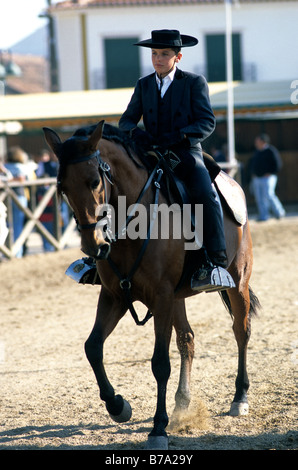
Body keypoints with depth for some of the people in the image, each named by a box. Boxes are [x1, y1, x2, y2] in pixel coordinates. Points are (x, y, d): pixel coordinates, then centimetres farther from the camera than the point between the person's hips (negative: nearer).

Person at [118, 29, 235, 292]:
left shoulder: (195, 83, 2)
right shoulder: (144, 85, 14)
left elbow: (207, 122, -6)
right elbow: (127, 120, 11)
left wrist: (179, 135, -23)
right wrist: (135, 133, -14)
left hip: (186, 154, -4)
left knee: (206, 196, -30)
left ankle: (216, 263, -32)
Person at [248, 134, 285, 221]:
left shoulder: (271, 151, -8)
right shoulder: (257, 152, 15)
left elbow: (278, 164, -11)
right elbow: (251, 163, 27)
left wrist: (270, 173, -12)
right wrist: (252, 174, 13)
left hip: (267, 178, -7)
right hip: (256, 178, 7)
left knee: (269, 195, -13)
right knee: (259, 198, 2)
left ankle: (279, 212, 3)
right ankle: (263, 216, 5)